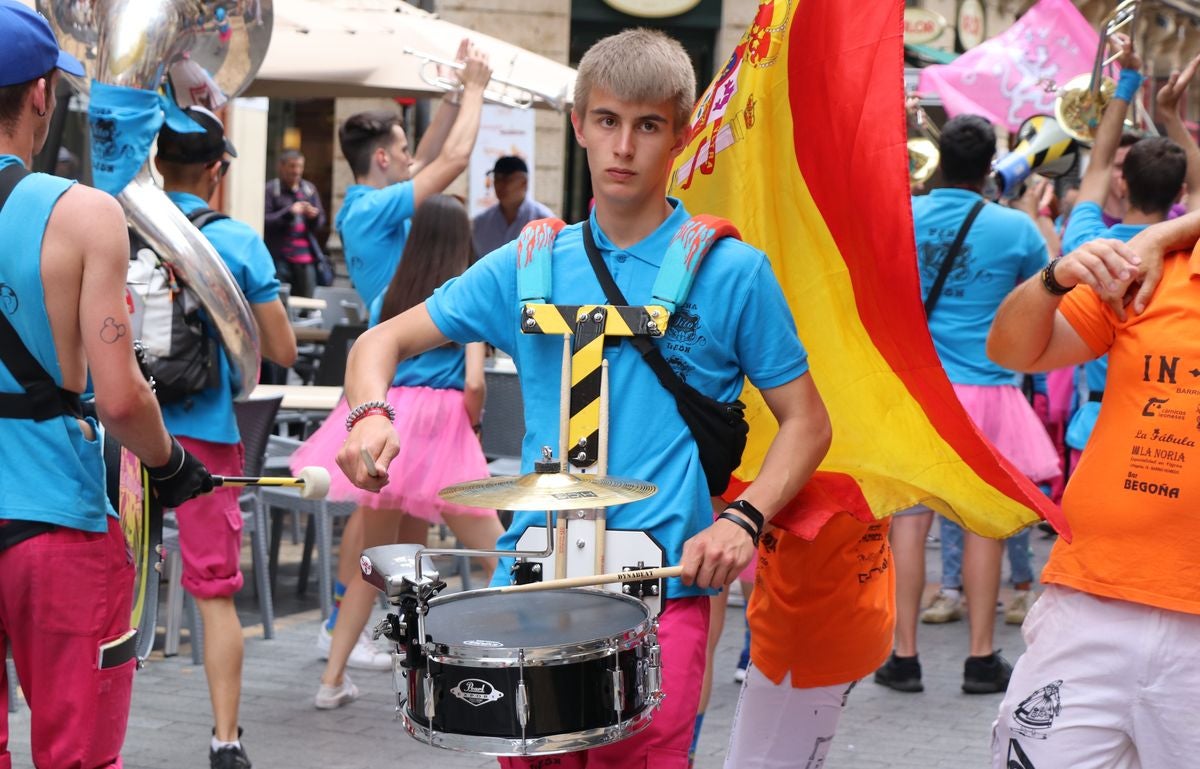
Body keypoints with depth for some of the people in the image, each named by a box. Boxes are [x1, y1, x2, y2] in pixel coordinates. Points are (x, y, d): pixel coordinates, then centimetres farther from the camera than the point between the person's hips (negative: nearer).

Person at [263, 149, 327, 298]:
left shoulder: (310, 189, 14)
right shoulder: (270, 189, 0)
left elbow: (320, 222, 16)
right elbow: (264, 221, -8)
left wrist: (314, 216, -7)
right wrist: (289, 212, -17)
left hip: (306, 255, 4)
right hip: (279, 257, -4)